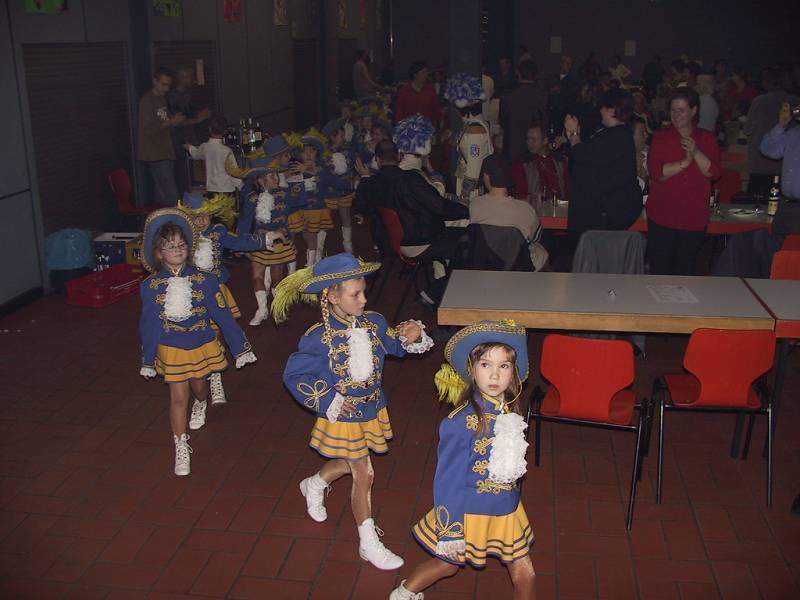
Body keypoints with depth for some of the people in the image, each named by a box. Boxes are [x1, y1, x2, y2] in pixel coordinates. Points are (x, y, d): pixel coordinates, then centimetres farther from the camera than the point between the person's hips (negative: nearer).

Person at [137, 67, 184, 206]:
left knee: (161, 195, 10)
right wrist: (171, 122, -17)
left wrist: (175, 120, 4)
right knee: (171, 196, -15)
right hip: (155, 154, -9)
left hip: (164, 153, 9)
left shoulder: (162, 99, 18)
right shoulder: (147, 100, -10)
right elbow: (148, 128, -16)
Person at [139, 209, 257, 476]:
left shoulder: (204, 279, -14)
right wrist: (147, 361, 5)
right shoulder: (150, 286, -11)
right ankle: (181, 449, 14)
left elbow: (223, 315, -8)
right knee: (178, 397, 0)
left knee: (199, 386, 21)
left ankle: (200, 406, 59)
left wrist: (240, 348, -4)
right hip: (172, 350, -1)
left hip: (202, 346, 1)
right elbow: (148, 325, -1)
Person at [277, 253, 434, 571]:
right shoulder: (318, 338, -23)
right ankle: (369, 544, 19)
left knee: (351, 463, 25)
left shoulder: (373, 323, -8)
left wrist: (413, 337, -15)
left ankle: (314, 485, 58)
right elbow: (294, 376, -15)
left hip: (372, 410, 6)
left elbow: (395, 345, 8)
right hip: (343, 417, -6)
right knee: (364, 475, 1)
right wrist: (327, 402, -18)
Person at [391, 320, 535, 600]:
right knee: (449, 563, 17)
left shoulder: (511, 412, -6)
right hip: (468, 511, -5)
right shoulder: (461, 421, -26)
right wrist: (450, 530, -15)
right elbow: (447, 477, -19)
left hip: (506, 510, 5)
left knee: (524, 573, 11)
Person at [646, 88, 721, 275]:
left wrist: (696, 153, -15)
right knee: (660, 270, -1)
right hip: (662, 216, -1)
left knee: (685, 273, 7)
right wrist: (685, 162, -15)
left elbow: (713, 172, -2)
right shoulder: (661, 137, 5)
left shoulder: (707, 139, 10)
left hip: (694, 217, 2)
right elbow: (655, 173, -7)